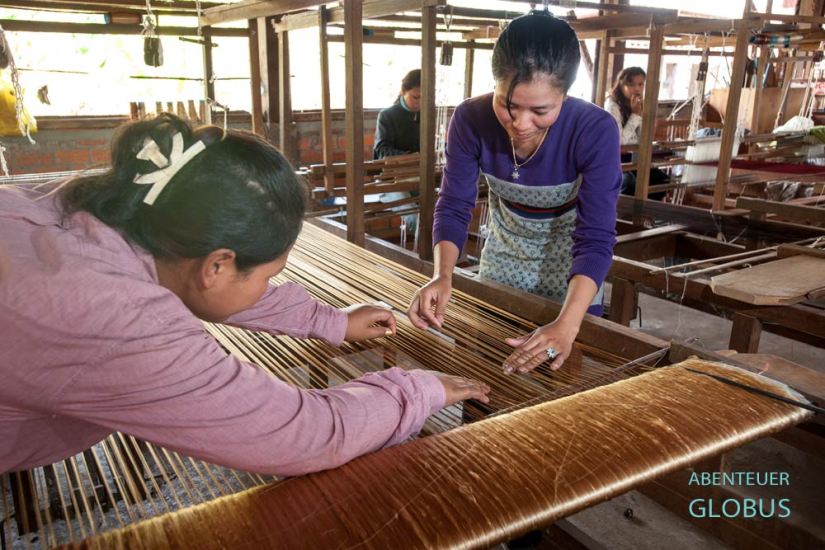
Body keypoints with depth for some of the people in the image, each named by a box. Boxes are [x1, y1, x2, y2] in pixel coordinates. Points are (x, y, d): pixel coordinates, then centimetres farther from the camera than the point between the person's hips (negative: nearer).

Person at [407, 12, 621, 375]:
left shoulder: (595, 131, -32)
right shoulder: (471, 119, -25)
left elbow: (595, 239, -32)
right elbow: (454, 207, -19)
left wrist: (567, 325, -47)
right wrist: (442, 275, -38)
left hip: (570, 262, -2)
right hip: (503, 254, 2)